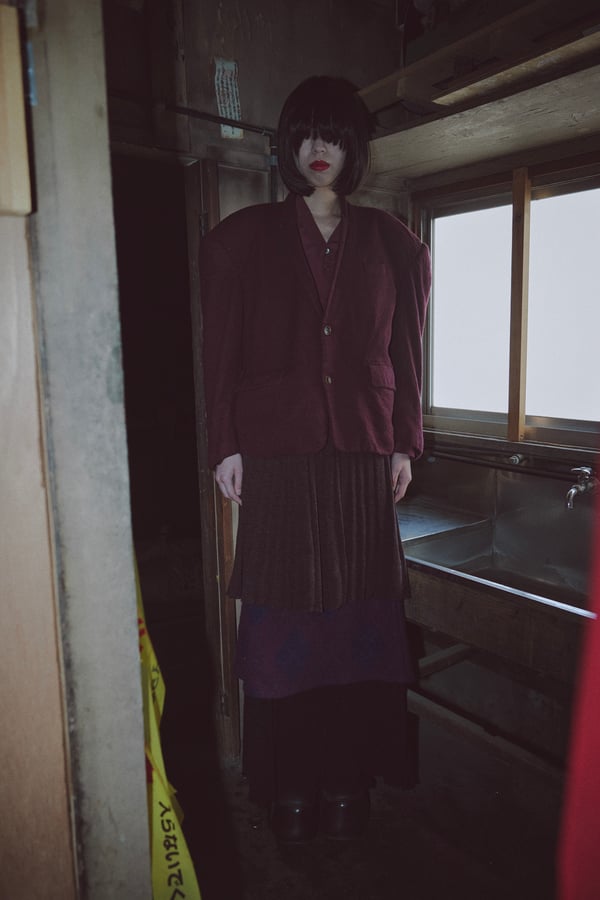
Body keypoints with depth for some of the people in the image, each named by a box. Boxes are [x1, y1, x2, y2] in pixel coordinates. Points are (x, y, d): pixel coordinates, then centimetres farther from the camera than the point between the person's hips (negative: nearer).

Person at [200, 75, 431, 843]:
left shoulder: (391, 245, 10)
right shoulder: (242, 238, 6)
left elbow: (406, 355, 10)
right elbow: (220, 352, 2)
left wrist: (404, 446, 6)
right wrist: (225, 447, -3)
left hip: (362, 460, 2)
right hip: (275, 457, -1)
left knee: (357, 614, 6)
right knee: (283, 615, 4)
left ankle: (346, 778, 24)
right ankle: (290, 782, 22)